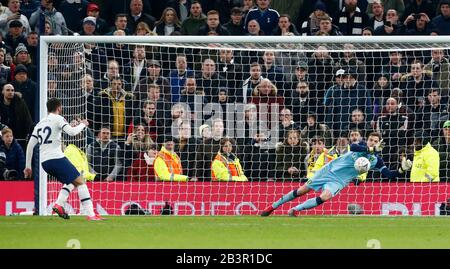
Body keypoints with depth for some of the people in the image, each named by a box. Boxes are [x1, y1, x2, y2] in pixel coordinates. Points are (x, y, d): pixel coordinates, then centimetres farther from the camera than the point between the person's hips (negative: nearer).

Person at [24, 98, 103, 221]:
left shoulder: (40, 123, 21)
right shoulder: (57, 119, 1)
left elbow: (30, 145, 18)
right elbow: (71, 132, -14)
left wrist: (28, 166, 20)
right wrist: (82, 124, 5)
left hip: (44, 162, 7)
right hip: (56, 158, -7)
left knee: (71, 182, 23)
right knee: (80, 181, -4)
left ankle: (59, 204, 0)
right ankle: (91, 214, -16)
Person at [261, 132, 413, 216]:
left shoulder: (376, 160, -4)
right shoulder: (361, 146, -5)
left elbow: (389, 175, -9)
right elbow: (352, 147, -28)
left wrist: (402, 170, -26)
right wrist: (371, 149, -31)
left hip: (339, 181, 0)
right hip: (329, 170, 0)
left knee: (325, 197, -30)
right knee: (302, 191, 5)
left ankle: (295, 210, -17)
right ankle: (272, 207, 21)